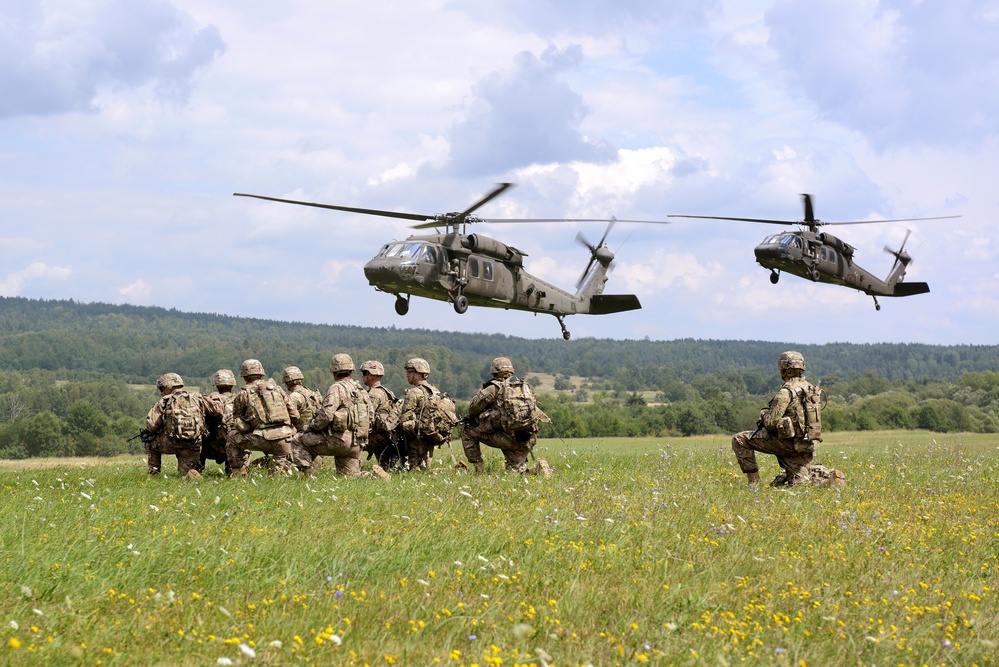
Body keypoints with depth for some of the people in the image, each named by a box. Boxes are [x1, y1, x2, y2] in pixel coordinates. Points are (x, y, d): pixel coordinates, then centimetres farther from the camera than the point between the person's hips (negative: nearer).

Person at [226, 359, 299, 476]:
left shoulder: (243, 395, 11)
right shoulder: (276, 388, 18)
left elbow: (237, 422, 19)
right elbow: (294, 414, 15)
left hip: (261, 439, -2)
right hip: (284, 438, 2)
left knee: (232, 437, 21)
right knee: (282, 461, 29)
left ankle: (238, 473, 18)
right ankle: (280, 469, 0)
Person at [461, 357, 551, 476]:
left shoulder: (494, 388, -1)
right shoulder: (525, 387, 15)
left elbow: (473, 408, 5)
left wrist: (482, 390, 24)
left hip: (509, 438, -5)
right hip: (527, 441, 5)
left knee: (467, 432, 12)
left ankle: (479, 469, 8)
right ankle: (539, 469, -7)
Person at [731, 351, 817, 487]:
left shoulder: (786, 391, -15)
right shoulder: (810, 388, 11)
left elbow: (772, 422, -19)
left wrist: (764, 414, 4)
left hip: (787, 442, -8)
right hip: (806, 446, 8)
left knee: (740, 440, 0)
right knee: (797, 485, 19)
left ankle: (754, 482, -1)